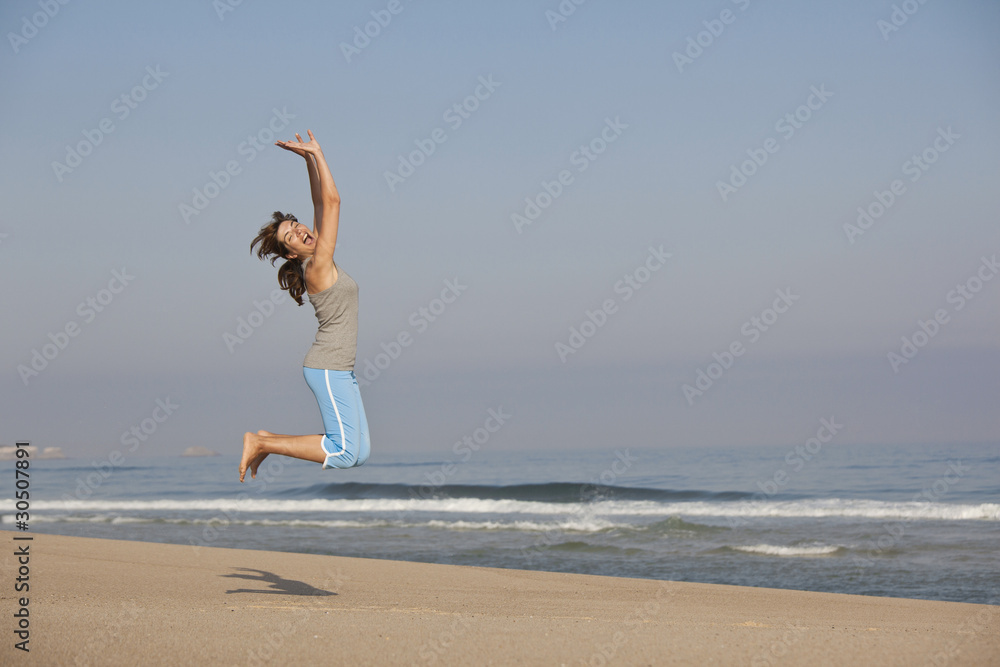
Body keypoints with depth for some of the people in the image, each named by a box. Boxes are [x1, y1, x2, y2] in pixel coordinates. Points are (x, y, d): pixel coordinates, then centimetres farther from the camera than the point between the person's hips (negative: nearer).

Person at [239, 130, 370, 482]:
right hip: (327, 368, -9)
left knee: (360, 453, 7)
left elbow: (321, 204, 15)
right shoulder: (317, 267, -12)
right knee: (344, 453, -12)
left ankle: (267, 441, 14)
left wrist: (311, 159, 10)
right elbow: (332, 201, -15)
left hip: (339, 371, 9)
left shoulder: (320, 261, 10)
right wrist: (317, 155, -10)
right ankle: (260, 443, -3)